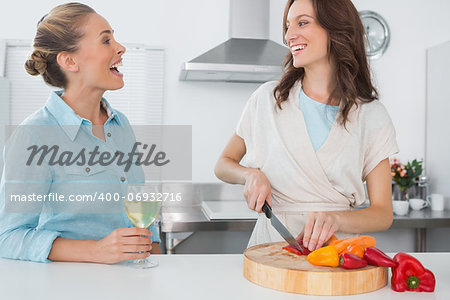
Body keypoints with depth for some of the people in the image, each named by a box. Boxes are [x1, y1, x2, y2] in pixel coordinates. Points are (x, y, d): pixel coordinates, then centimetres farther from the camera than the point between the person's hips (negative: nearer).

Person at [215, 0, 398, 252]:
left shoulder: (372, 116, 1)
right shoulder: (267, 99, 3)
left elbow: (383, 214, 1)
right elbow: (223, 164, 14)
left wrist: (335, 219, -19)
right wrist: (250, 174, -8)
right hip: (271, 244, 0)